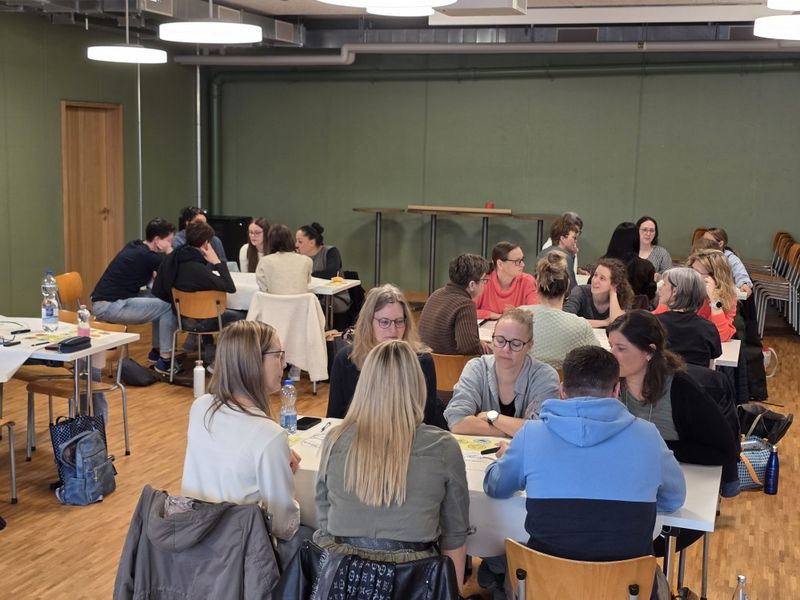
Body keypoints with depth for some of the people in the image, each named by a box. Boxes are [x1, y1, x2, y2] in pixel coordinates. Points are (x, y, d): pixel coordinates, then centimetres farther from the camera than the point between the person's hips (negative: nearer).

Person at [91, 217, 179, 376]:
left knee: (160, 299, 13)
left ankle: (156, 351, 21)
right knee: (168, 306, -12)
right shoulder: (146, 256, -17)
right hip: (109, 307, -10)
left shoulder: (135, 247, 11)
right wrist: (169, 251, -1)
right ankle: (164, 361, -5)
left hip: (106, 301, 10)